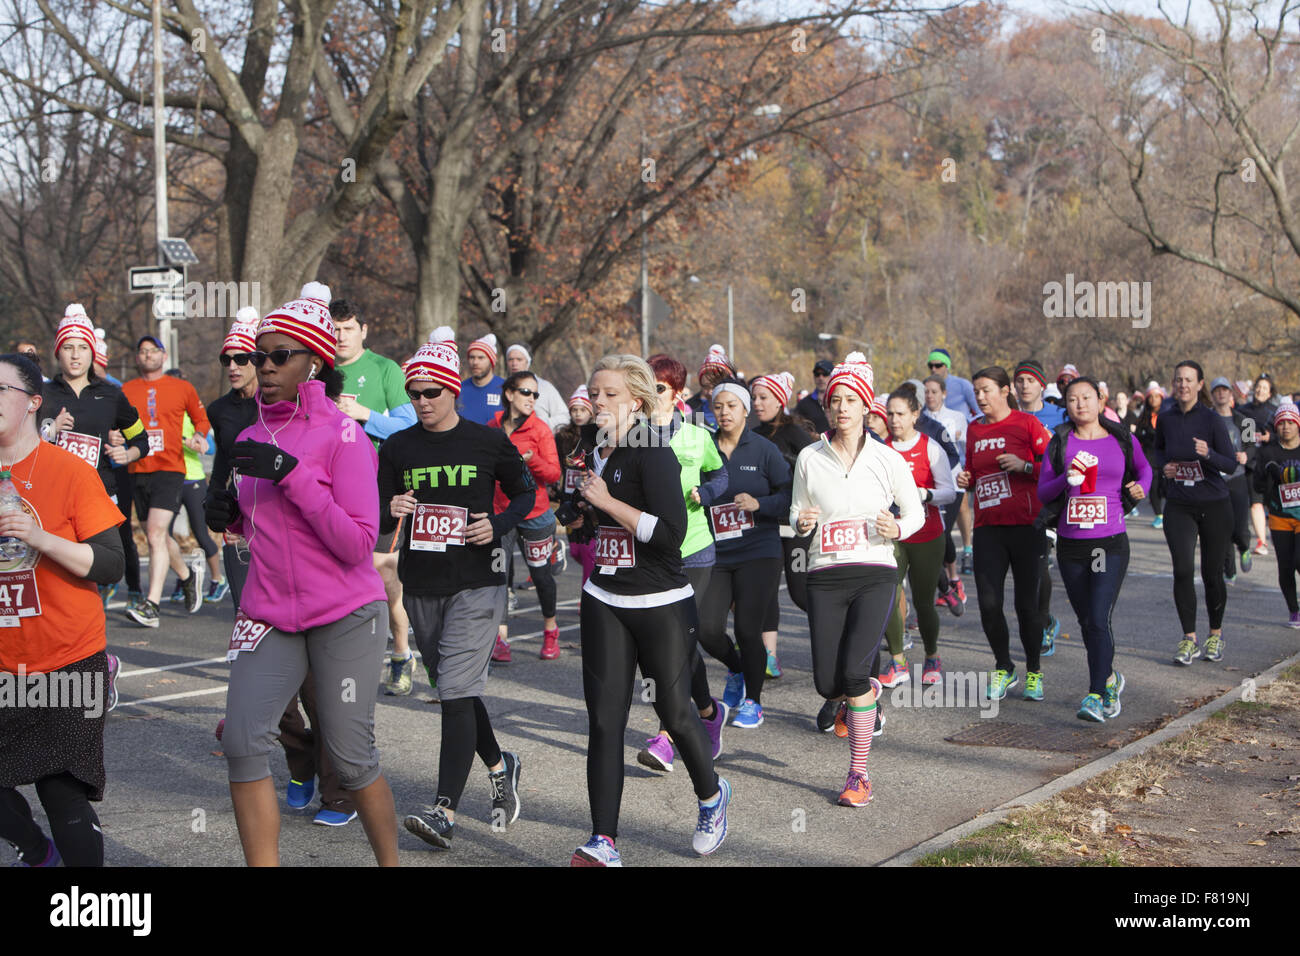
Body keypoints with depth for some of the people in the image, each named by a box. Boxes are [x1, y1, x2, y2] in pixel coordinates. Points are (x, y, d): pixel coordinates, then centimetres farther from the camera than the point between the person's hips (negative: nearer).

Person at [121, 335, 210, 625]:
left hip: (170, 469, -4)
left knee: (156, 533, -17)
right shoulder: (126, 391, 10)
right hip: (138, 471, 4)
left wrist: (197, 438, 1)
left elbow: (202, 418, 21)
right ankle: (188, 575, 38)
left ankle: (151, 605, -21)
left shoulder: (182, 388, 7)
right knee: (156, 536, 12)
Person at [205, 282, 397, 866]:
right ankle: (262, 864, 1)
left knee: (351, 757, 1)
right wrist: (231, 516, 1)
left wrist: (291, 474, -23)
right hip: (268, 614, 5)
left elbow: (358, 543, -18)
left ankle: (391, 862, 23)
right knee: (242, 741, -10)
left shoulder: (342, 435, -10)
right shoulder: (252, 437, 9)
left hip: (344, 616, -5)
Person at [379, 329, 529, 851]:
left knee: (457, 690, -14)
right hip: (421, 586, 5)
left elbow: (526, 492, 10)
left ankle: (443, 812, -16)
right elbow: (377, 519, 6)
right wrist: (392, 511, -17)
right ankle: (500, 766, 39)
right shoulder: (397, 448, 6)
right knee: (452, 690, 15)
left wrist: (498, 524, -9)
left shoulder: (488, 442, -2)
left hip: (477, 583, -4)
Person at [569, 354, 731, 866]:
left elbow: (672, 532, -25)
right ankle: (603, 843, 0)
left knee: (674, 709, 8)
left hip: (661, 603, -6)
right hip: (604, 601, 6)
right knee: (604, 719, -2)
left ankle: (712, 795, 37)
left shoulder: (652, 453, -15)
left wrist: (607, 502, -20)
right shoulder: (592, 444, 7)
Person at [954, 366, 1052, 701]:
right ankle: (1003, 668, 17)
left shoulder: (1027, 423, -2)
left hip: (1025, 525, -4)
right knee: (988, 603, -5)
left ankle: (1033, 671, 20)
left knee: (1027, 603, 0)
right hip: (987, 526, 4)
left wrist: (1025, 466, -18)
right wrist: (966, 479, 4)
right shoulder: (974, 429, 12)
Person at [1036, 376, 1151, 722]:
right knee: (1086, 622, 13)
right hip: (1070, 546, 2)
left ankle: (1096, 695, -13)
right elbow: (1043, 492, 1)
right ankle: (1110, 678, 36)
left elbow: (1143, 469, 23)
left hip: (1111, 543, -2)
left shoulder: (1122, 440, 3)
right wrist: (1067, 479, -18)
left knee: (1099, 620, -14)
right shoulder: (1060, 443, 3)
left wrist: (1141, 487, 2)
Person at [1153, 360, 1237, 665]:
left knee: (1211, 573, 6)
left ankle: (1216, 634, 26)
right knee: (1183, 570, -12)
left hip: (1214, 506, -2)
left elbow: (1231, 464, -12)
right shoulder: (1165, 418, 1)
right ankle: (1189, 639, -1)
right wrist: (1163, 464, -1)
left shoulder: (1211, 420, -10)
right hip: (1179, 506, 2)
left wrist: (1208, 454, -30)